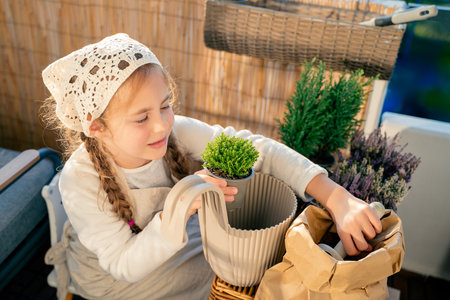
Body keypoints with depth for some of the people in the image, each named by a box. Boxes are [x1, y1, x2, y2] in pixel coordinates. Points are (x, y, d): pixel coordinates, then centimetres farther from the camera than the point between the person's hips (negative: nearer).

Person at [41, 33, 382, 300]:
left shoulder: (178, 131, -24)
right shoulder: (81, 181, -30)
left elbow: (255, 149, -29)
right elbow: (125, 264, -27)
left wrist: (338, 199, -39)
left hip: (188, 244, 3)